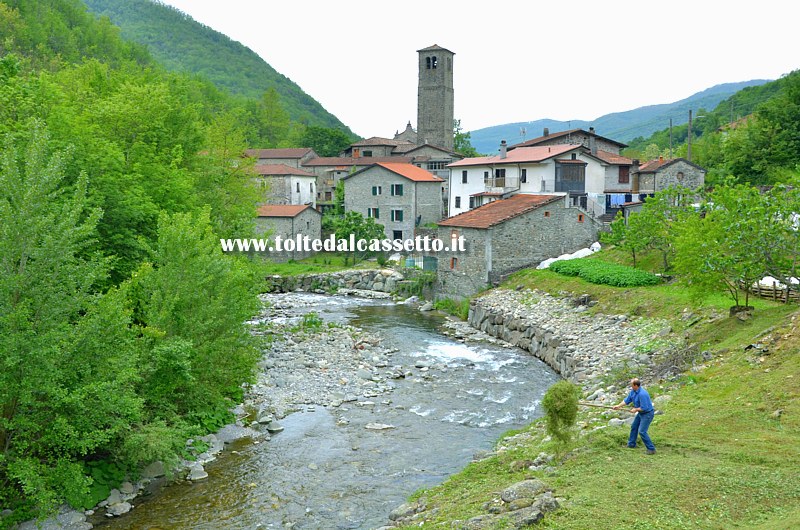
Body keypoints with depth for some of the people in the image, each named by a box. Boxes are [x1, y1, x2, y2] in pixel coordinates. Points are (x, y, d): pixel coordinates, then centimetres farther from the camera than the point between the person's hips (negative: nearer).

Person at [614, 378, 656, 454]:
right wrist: (619, 406, 3)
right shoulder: (633, 391, -2)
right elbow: (627, 400, 8)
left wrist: (635, 409, -14)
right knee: (634, 427, 21)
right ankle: (631, 444, 37)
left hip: (648, 413, -10)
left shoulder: (642, 394, -32)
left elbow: (644, 408, -29)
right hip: (641, 413, 10)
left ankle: (651, 449, -4)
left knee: (642, 431, -14)